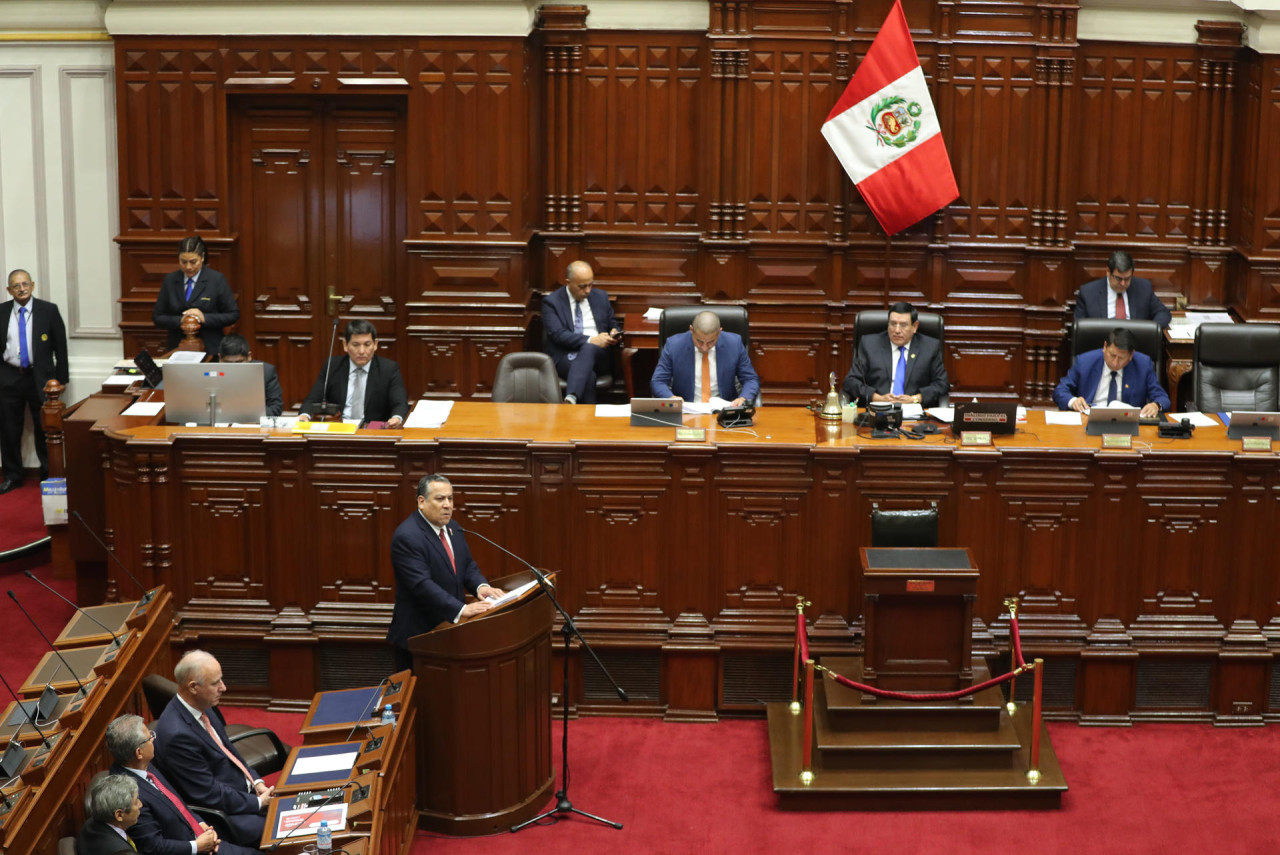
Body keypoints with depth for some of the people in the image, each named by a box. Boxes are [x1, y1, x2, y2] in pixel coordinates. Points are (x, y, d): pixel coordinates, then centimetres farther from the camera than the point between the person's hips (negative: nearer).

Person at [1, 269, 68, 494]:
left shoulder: (48, 311, -2)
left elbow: (61, 346, 0)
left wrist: (61, 379, -2)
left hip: (40, 377, -2)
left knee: (45, 429, 4)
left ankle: (49, 475, 16)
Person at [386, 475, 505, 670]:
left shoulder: (452, 527, 10)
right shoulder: (406, 537, -18)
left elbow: (467, 565, 15)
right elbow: (422, 585, -26)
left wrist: (480, 586, -8)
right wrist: (461, 609, -32)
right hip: (419, 633, -8)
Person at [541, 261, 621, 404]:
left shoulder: (601, 297, 17)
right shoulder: (551, 302, 3)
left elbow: (613, 326, 25)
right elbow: (558, 335, -9)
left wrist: (614, 335, -2)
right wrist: (590, 340, -20)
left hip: (597, 355, 2)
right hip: (565, 357, -2)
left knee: (588, 349, -38)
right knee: (588, 375, -38)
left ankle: (570, 399, -58)